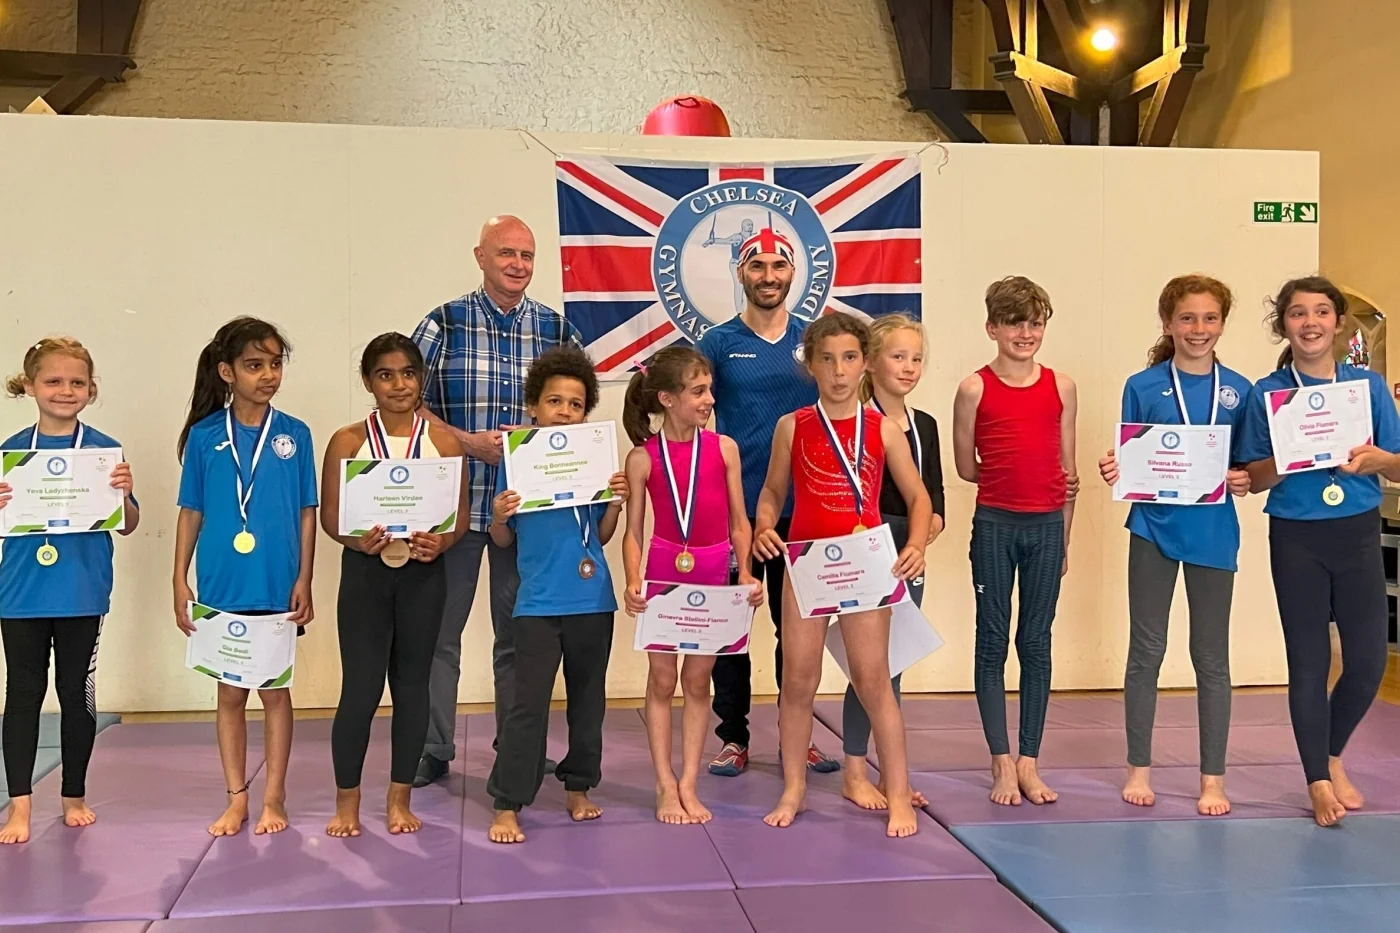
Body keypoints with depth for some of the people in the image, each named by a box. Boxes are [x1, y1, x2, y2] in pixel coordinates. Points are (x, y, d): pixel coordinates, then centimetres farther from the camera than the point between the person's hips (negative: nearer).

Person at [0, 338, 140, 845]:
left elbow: (127, 525, 1)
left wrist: (124, 494, -18)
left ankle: (74, 796, 24)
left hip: (83, 595, -1)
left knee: (77, 693, 10)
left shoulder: (105, 451, -1)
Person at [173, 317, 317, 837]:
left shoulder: (294, 435, -2)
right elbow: (191, 512, 4)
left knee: (274, 690, 9)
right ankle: (236, 799, 22)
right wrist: (180, 581, 1)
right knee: (231, 692, 11)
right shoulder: (204, 436, -1)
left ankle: (273, 798, 19)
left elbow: (306, 514, 0)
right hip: (222, 587, 1)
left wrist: (303, 582, -4)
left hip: (277, 588, -1)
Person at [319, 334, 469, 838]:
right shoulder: (348, 441, 0)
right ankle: (347, 800, 16)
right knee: (360, 686, -1)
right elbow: (329, 514, 0)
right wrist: (356, 539, -19)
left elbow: (460, 512, 3)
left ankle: (400, 798, 23)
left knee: (412, 683, 9)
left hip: (422, 573, 1)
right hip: (364, 572, -1)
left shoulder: (443, 440, 1)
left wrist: (440, 542, -17)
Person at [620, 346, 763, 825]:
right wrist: (632, 582, -15)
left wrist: (746, 573, -9)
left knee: (698, 680, 9)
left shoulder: (724, 448, -2)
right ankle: (666, 785, 15)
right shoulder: (642, 458, -6)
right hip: (664, 573, -1)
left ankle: (689, 783, 18)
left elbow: (738, 521, 3)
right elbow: (633, 530, -2)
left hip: (714, 575, 1)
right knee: (662, 678, 6)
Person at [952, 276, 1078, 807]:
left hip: (1046, 526, 2)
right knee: (992, 641, 4)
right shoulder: (974, 389, -3)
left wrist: (1065, 536, 10)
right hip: (995, 525, -2)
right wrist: (1009, 479, 0)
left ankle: (1029, 762, 16)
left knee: (1037, 642, 8)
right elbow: (965, 468, 3)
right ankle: (1002, 763, 12)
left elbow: (1067, 469, 9)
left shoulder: (1061, 387, 5)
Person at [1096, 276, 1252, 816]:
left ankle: (1213, 778, 18)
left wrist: (1245, 482, -13)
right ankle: (1139, 768, 20)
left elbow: (1250, 466, 8)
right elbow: (1128, 464, 3)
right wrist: (1114, 473, -19)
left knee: (1212, 658, 8)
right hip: (1155, 528, -1)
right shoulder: (1143, 387, -1)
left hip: (1214, 533, 1)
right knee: (1146, 651, 7)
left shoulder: (1238, 390, 3)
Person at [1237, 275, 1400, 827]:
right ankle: (1318, 781, 17)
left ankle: (1332, 754, 31)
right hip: (1297, 538, -2)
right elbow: (1254, 479, -2)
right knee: (1309, 663, 4)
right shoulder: (1267, 393, -2)